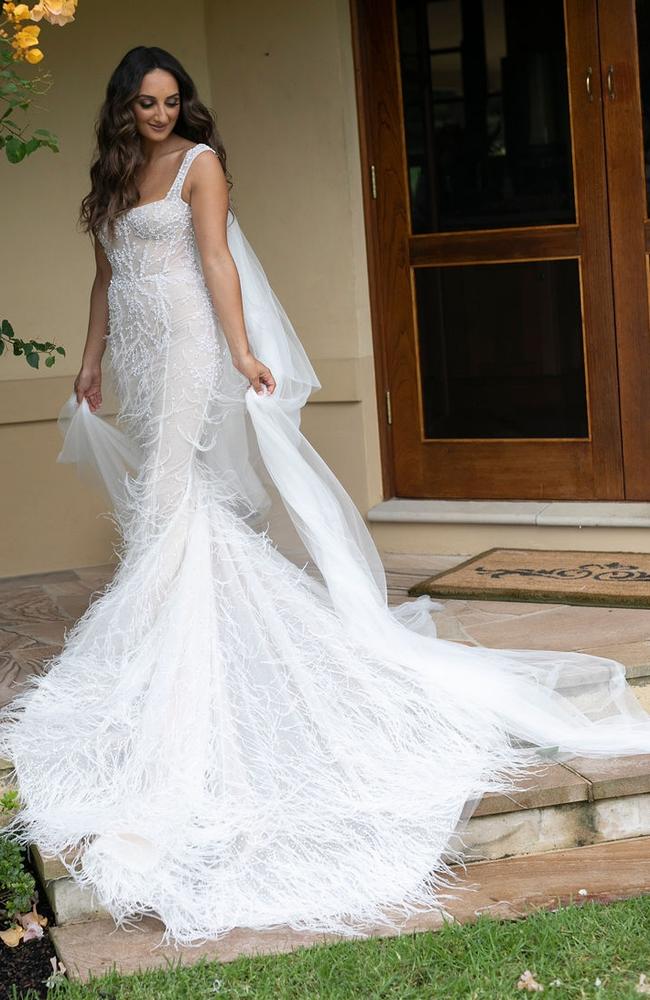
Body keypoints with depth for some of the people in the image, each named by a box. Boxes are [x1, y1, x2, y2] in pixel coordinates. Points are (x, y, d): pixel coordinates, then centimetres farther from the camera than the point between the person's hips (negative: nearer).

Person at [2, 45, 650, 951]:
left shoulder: (198, 162, -2)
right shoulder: (114, 177, 17)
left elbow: (216, 259, -11)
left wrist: (243, 354, -20)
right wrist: (92, 362, 19)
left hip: (189, 350, -7)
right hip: (139, 360, 7)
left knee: (173, 499, -9)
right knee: (158, 501, 6)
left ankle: (163, 673, -6)